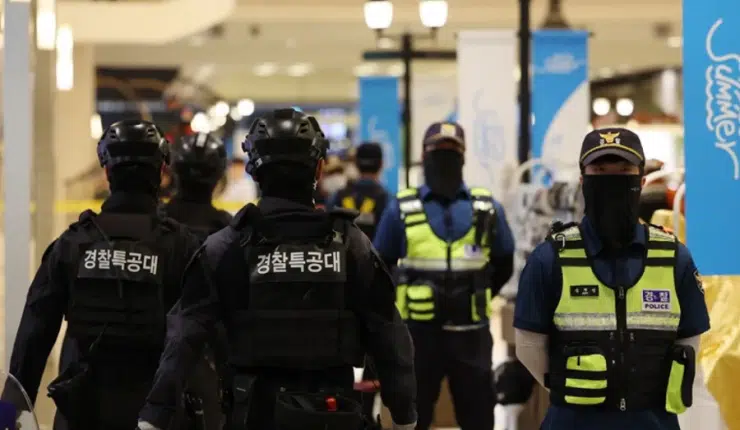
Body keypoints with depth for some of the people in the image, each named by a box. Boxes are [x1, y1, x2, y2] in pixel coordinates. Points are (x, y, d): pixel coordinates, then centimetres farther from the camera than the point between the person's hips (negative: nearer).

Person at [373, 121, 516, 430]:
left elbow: (503, 265, 15)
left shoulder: (487, 209, 4)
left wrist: (474, 296, 10)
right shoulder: (402, 210, 0)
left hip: (471, 334, 1)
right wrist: (405, 300, 8)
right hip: (419, 333, -1)